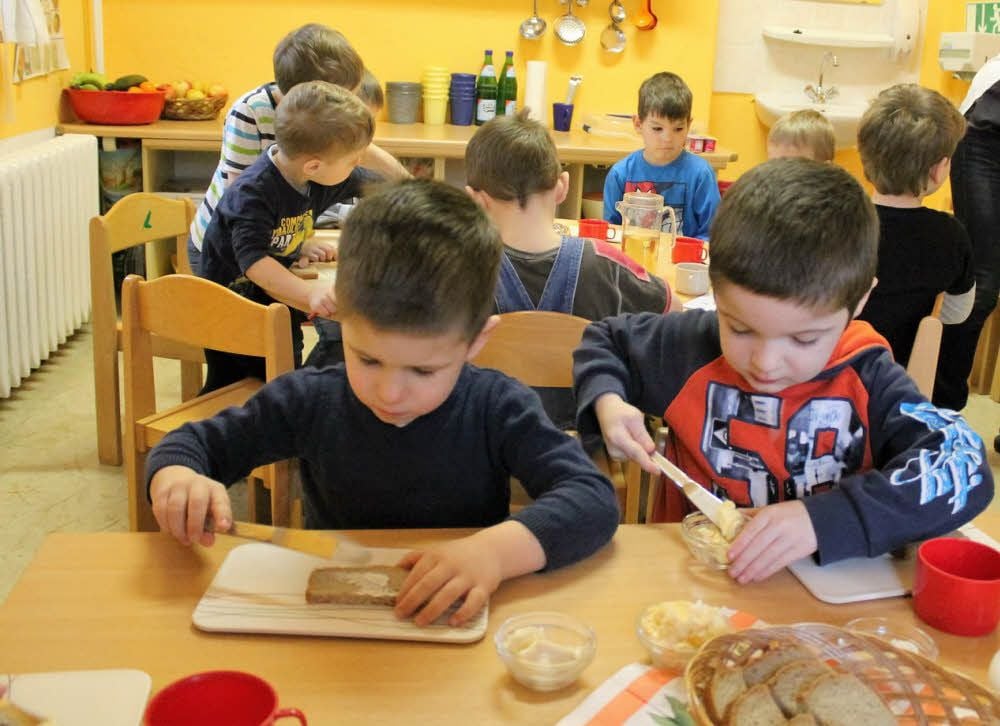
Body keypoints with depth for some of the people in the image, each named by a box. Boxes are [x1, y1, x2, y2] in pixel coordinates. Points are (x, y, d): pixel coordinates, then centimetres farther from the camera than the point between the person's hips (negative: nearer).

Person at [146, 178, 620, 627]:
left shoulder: (499, 409, -12)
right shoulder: (310, 400, -6)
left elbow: (594, 498, -21)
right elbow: (194, 442, 5)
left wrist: (496, 549, -37)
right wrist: (177, 477, -18)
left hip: (456, 632, -2)